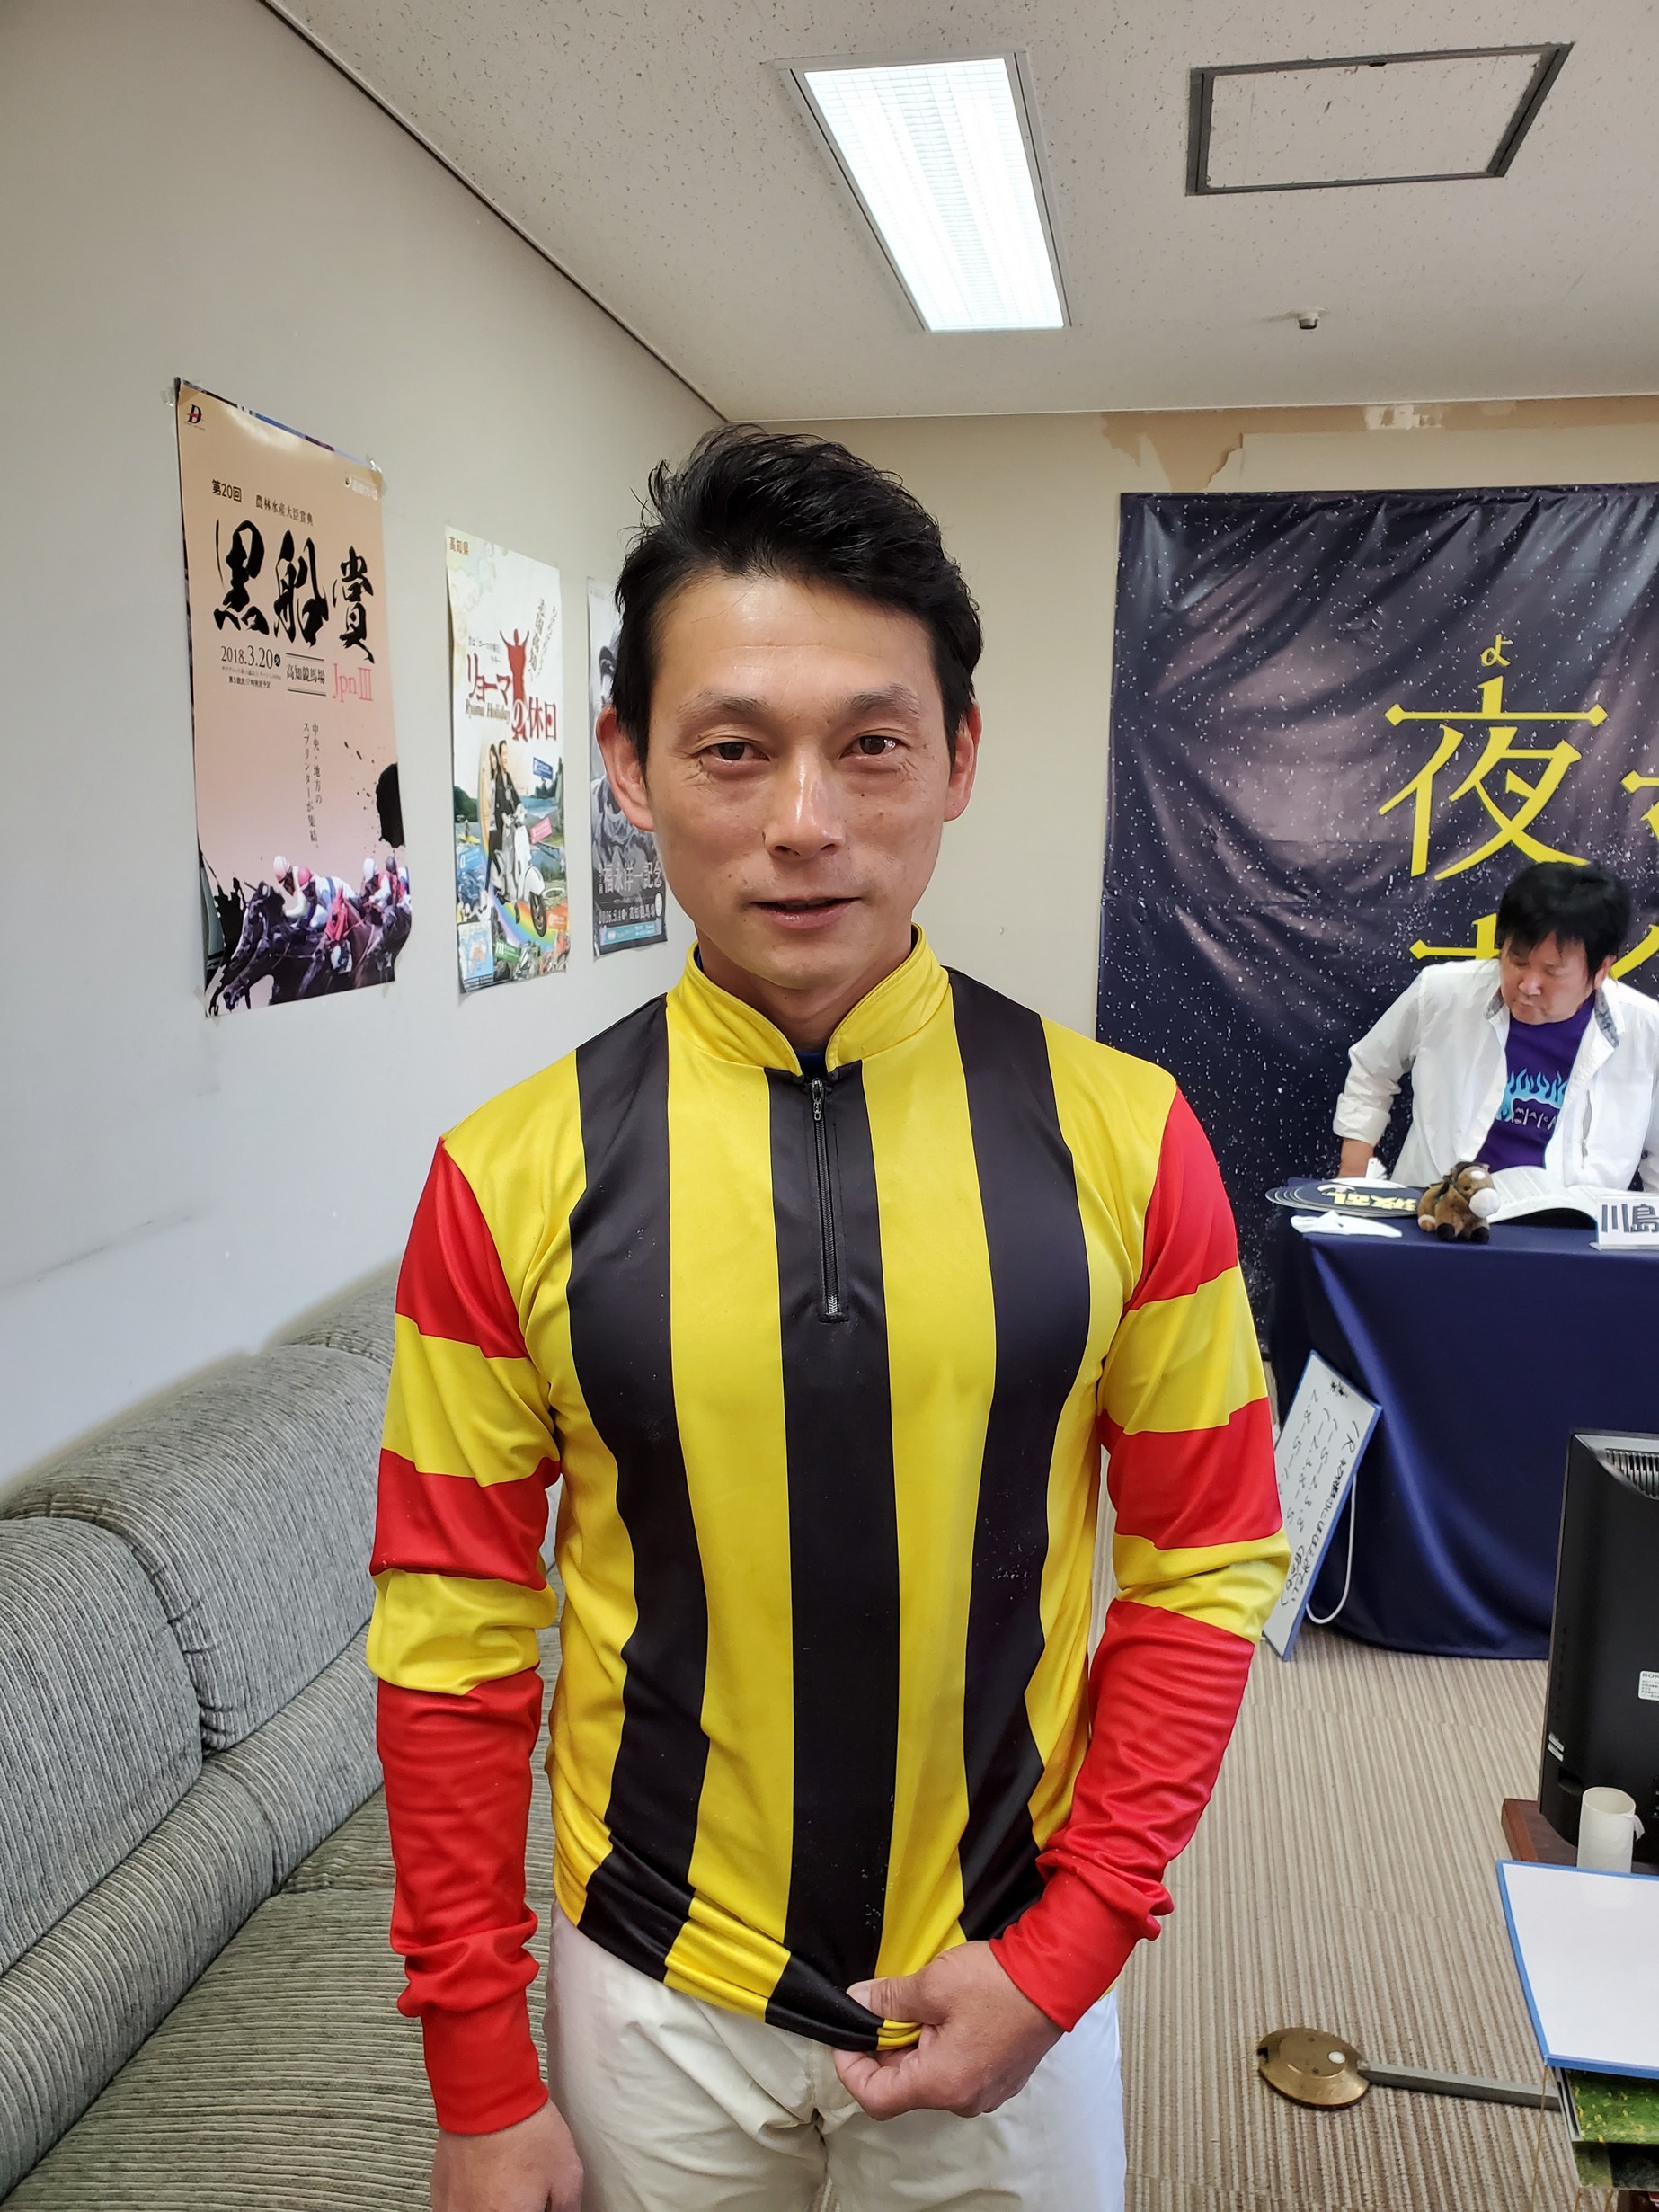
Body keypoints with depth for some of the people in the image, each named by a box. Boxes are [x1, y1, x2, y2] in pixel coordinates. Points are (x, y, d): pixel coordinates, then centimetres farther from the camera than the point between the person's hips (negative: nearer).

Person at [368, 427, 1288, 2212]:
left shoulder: (1122, 1138, -13)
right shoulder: (510, 1179, -14)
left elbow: (1206, 1566, -4)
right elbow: (453, 1644, -7)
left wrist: (1062, 1955, -8)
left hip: (1012, 1991, 0)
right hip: (654, 2001, 1)